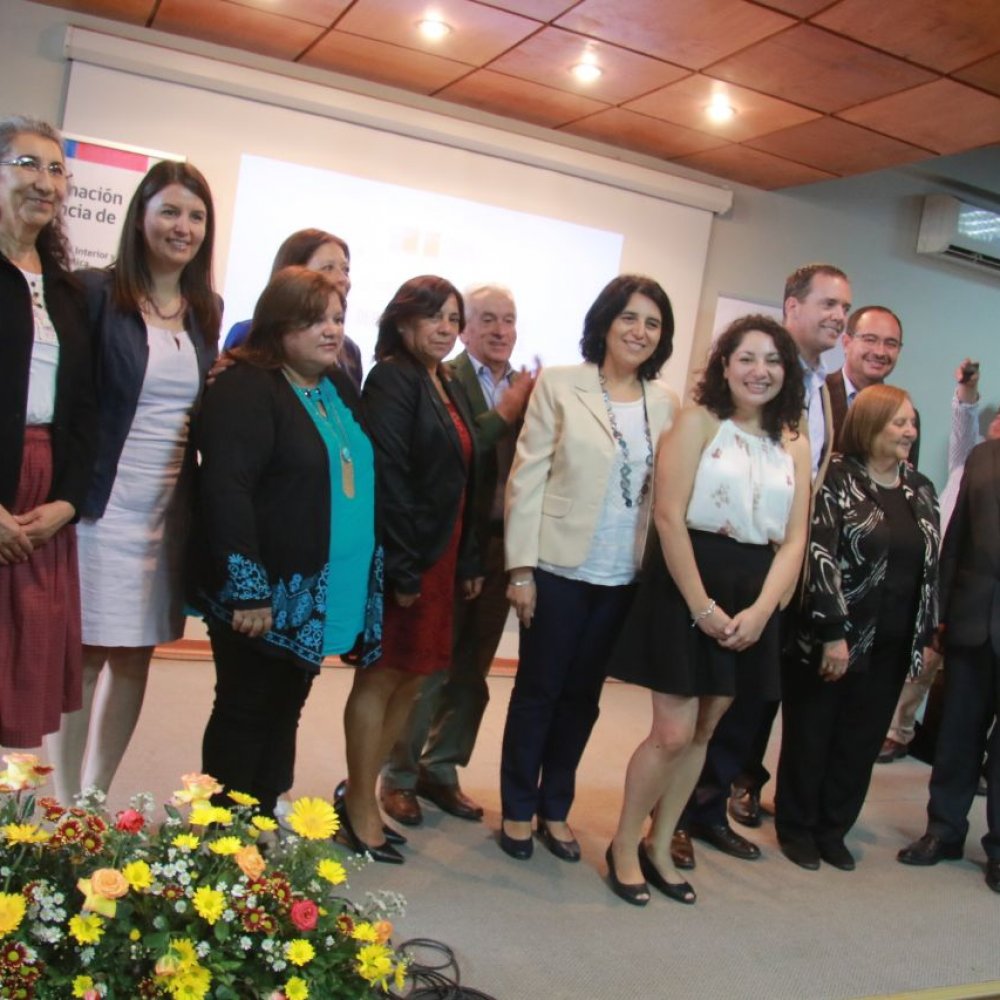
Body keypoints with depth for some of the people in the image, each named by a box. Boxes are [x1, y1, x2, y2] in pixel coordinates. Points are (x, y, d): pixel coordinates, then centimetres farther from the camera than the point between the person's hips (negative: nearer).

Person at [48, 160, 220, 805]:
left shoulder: (207, 310, 11)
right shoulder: (96, 294, -4)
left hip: (171, 508, 5)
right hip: (102, 503, -4)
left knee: (136, 655, 9)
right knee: (84, 654, 1)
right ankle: (65, 809, 16)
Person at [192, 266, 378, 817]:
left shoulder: (339, 389, 13)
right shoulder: (246, 389, -13)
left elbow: (361, 481, 20)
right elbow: (226, 491, -21)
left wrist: (373, 580, 15)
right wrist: (247, 591, -23)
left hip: (318, 595, 8)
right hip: (263, 595, -8)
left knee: (284, 712, 16)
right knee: (244, 714, 5)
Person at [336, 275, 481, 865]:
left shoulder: (451, 388, 15)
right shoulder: (393, 379, -10)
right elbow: (387, 476, -18)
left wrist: (469, 561, 10)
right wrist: (401, 568, -20)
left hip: (440, 561, 8)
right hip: (402, 560, -8)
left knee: (411, 680, 13)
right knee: (382, 678, 2)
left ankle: (359, 790, 27)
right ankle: (361, 806, 17)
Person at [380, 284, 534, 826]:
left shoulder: (528, 388, 10)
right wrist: (504, 413, -18)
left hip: (500, 547, 6)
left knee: (472, 673, 14)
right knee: (427, 669, 4)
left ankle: (440, 771, 30)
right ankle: (399, 777, 21)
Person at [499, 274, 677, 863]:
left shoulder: (665, 404, 6)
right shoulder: (559, 385, -4)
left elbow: (665, 491, 7)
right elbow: (527, 478, -7)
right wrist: (522, 568, -11)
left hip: (624, 577, 3)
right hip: (560, 567, -3)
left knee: (583, 696, 14)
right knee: (538, 691, 8)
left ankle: (555, 807, 30)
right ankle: (518, 808, 25)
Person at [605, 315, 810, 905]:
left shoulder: (796, 445, 9)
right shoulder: (699, 422, -6)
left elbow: (794, 539, 5)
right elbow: (669, 517, -13)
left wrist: (760, 611, -9)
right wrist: (703, 607, -16)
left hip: (752, 601, 5)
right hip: (686, 588, -5)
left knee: (703, 731, 12)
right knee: (674, 732, -5)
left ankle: (659, 848, 28)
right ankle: (625, 846, 17)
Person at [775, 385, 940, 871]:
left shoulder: (921, 490, 9)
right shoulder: (836, 478, -9)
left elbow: (930, 568, 13)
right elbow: (820, 556, -16)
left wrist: (926, 637, 11)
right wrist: (833, 633, -19)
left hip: (891, 647, 5)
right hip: (830, 639, -5)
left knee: (861, 742, 12)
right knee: (810, 736, 9)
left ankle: (833, 830, 27)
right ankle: (796, 829, 24)